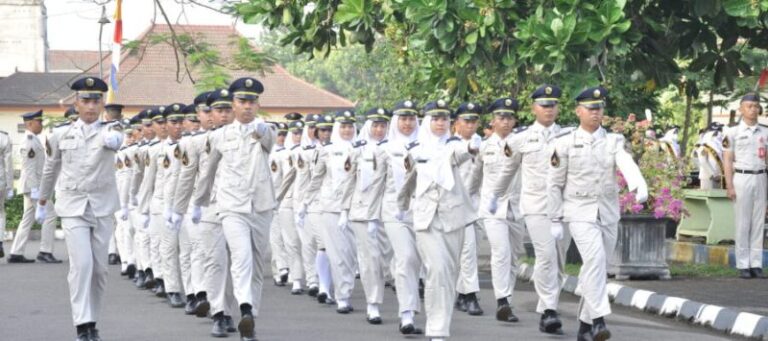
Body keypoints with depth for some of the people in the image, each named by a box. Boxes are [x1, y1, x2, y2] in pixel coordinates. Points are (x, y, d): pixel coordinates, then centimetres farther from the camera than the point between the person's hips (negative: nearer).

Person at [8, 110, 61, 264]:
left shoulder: (33, 140, 17)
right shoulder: (30, 142, -15)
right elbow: (29, 167, -20)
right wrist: (35, 189, -23)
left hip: (34, 186, 10)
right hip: (33, 185, -10)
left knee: (28, 219, 9)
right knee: (49, 215, -9)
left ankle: (16, 254, 9)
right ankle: (45, 252, -8)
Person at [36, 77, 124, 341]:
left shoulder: (107, 131, -2)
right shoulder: (61, 135, 3)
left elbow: (115, 140, -29)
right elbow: (50, 170, 18)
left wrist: (114, 137, -54)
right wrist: (42, 203, 26)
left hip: (102, 207, 1)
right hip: (73, 207, -1)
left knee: (99, 268, 6)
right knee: (82, 264, -14)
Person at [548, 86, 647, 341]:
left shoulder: (614, 141, 4)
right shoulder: (565, 143, 0)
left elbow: (627, 164, -17)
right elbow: (554, 184, 3)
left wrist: (640, 185, -37)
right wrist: (555, 220, 0)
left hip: (608, 214, 3)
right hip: (580, 213, -3)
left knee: (597, 267, 9)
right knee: (595, 258, -23)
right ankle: (599, 320, -28)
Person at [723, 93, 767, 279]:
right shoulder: (733, 132, 0)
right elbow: (728, 160, -1)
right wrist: (729, 186, -9)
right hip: (742, 178, -4)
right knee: (742, 223, -2)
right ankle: (743, 266, 2)